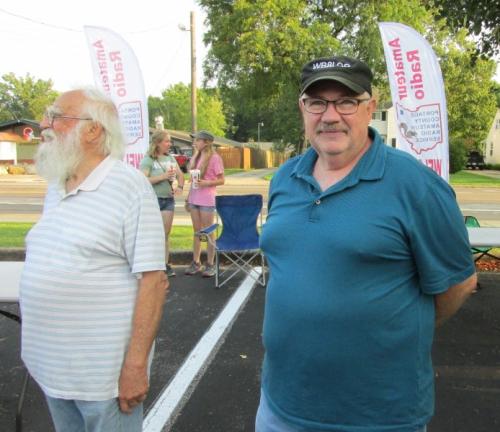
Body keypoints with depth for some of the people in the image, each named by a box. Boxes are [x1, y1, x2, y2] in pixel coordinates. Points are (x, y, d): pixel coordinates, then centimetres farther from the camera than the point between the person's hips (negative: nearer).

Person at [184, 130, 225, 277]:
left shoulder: (214, 158, -8)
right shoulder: (195, 157, 12)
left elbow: (221, 180, -8)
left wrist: (206, 183, -21)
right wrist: (188, 198, 15)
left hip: (207, 199, -6)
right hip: (194, 198, 6)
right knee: (197, 231, 12)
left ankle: (210, 264, 10)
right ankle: (196, 263, 19)